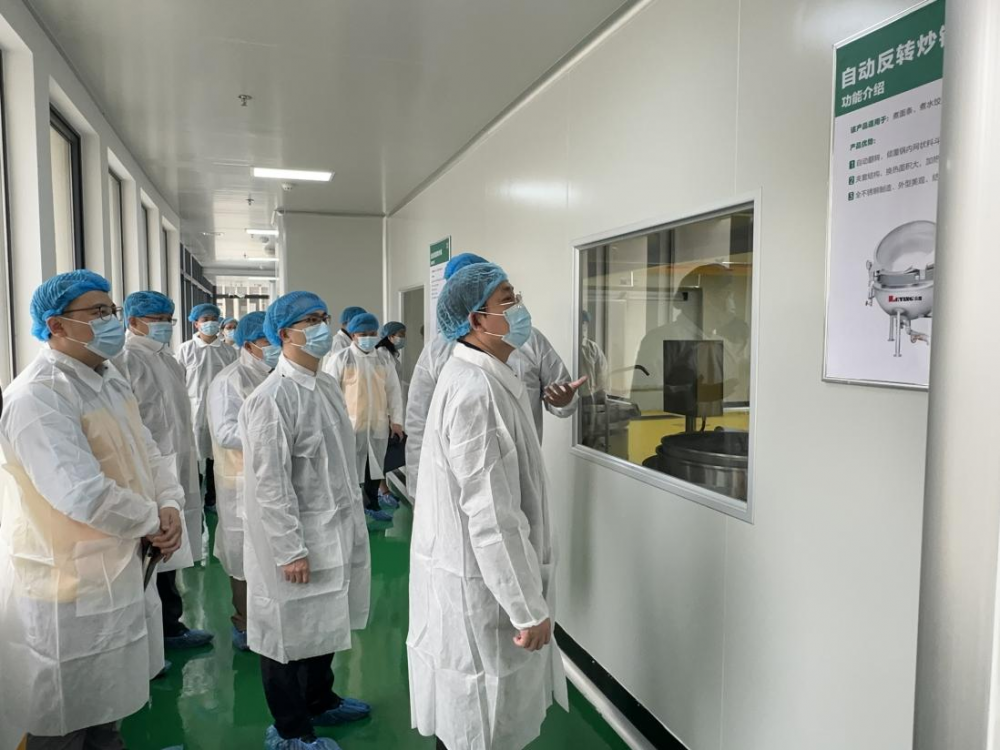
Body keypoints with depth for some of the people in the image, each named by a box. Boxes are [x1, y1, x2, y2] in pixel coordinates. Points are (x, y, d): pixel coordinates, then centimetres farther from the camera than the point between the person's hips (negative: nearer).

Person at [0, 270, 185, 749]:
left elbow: (147, 452, 10)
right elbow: (83, 493, -32)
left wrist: (170, 506, -9)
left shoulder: (111, 379, 8)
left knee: (105, 708, 25)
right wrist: (152, 521, -15)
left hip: (119, 572, 9)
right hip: (66, 586, -8)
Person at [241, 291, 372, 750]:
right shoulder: (273, 398, -20)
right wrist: (290, 550, -19)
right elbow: (270, 483, -21)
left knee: (324, 624, 23)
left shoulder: (327, 386, 6)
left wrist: (351, 521, 15)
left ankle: (320, 701, 44)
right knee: (291, 631, 10)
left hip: (335, 531, 8)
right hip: (297, 540, -8)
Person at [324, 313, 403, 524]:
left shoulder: (384, 361, 9)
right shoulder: (341, 359, -5)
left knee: (375, 467, 15)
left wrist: (396, 420, 5)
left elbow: (394, 391, 10)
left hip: (378, 425, 5)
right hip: (350, 424, -5)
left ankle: (372, 505, 30)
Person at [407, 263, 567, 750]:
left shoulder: (477, 377, 8)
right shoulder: (477, 391, -25)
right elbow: (491, 515, -27)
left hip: (472, 569, 10)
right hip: (479, 582, -10)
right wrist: (529, 606, -21)